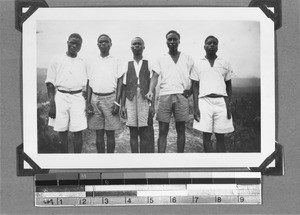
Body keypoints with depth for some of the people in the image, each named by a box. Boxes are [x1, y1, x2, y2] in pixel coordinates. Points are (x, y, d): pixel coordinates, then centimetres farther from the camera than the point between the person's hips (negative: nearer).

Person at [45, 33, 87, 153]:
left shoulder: (82, 64, 13)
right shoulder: (57, 60, 5)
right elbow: (50, 83, 1)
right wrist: (52, 104, -8)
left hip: (77, 98, 1)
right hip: (60, 97, -1)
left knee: (78, 132, -5)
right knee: (62, 132, 3)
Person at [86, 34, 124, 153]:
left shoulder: (116, 62, 5)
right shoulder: (93, 63, 12)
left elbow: (120, 83, 1)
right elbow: (89, 84, 12)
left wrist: (117, 102, -9)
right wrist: (88, 102, 2)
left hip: (110, 98, -2)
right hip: (95, 98, 2)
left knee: (110, 132, -1)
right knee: (99, 133, 4)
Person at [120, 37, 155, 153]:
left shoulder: (148, 64, 9)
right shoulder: (127, 65, 13)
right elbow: (124, 87, 12)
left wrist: (152, 104, -4)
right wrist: (122, 105, 4)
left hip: (145, 100, -2)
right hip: (131, 100, 2)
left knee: (146, 134, -5)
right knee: (133, 132, 3)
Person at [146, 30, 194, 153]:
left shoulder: (187, 58, 12)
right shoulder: (161, 59, 12)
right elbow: (155, 76, 2)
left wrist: (190, 90, -3)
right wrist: (151, 90, -15)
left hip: (182, 96, 0)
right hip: (165, 96, 0)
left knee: (181, 130, 3)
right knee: (162, 130, -3)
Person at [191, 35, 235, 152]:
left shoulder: (225, 64, 12)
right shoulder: (198, 64, 10)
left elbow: (229, 87, 13)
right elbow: (195, 87, 8)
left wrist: (229, 105, 0)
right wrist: (196, 107, -3)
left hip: (221, 102, 1)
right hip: (204, 101, -1)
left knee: (220, 136, 0)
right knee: (206, 135, -3)